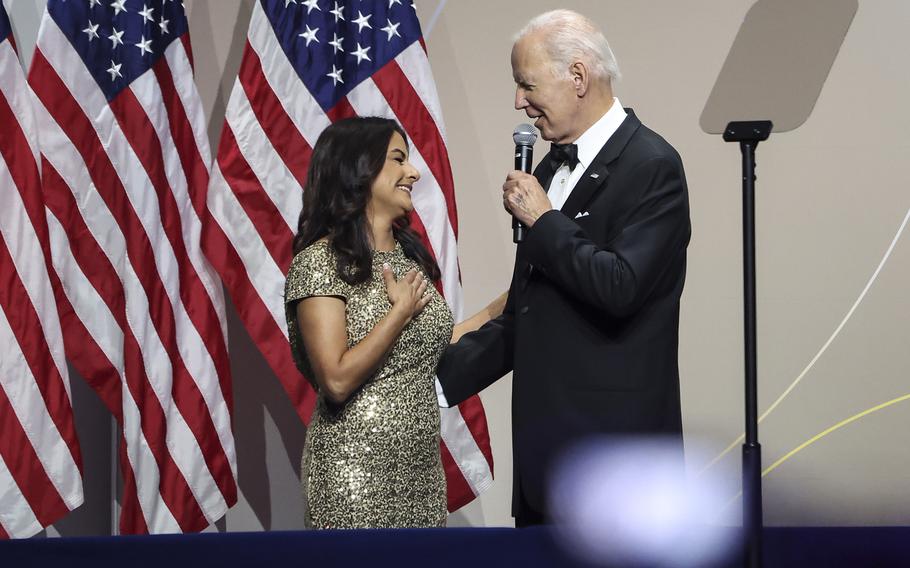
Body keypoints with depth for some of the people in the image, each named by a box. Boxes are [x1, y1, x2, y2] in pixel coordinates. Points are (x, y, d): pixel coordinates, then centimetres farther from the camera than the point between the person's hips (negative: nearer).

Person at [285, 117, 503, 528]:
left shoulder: (408, 254, 11)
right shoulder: (321, 261, -12)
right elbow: (337, 380, -20)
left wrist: (507, 303, 14)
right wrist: (402, 310, -14)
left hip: (421, 465, 7)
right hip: (358, 467, -7)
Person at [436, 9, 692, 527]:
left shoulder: (652, 166, -11)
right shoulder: (553, 168, 15)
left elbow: (620, 287, -24)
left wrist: (543, 220, -12)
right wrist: (438, 379, 10)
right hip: (545, 449, 8)